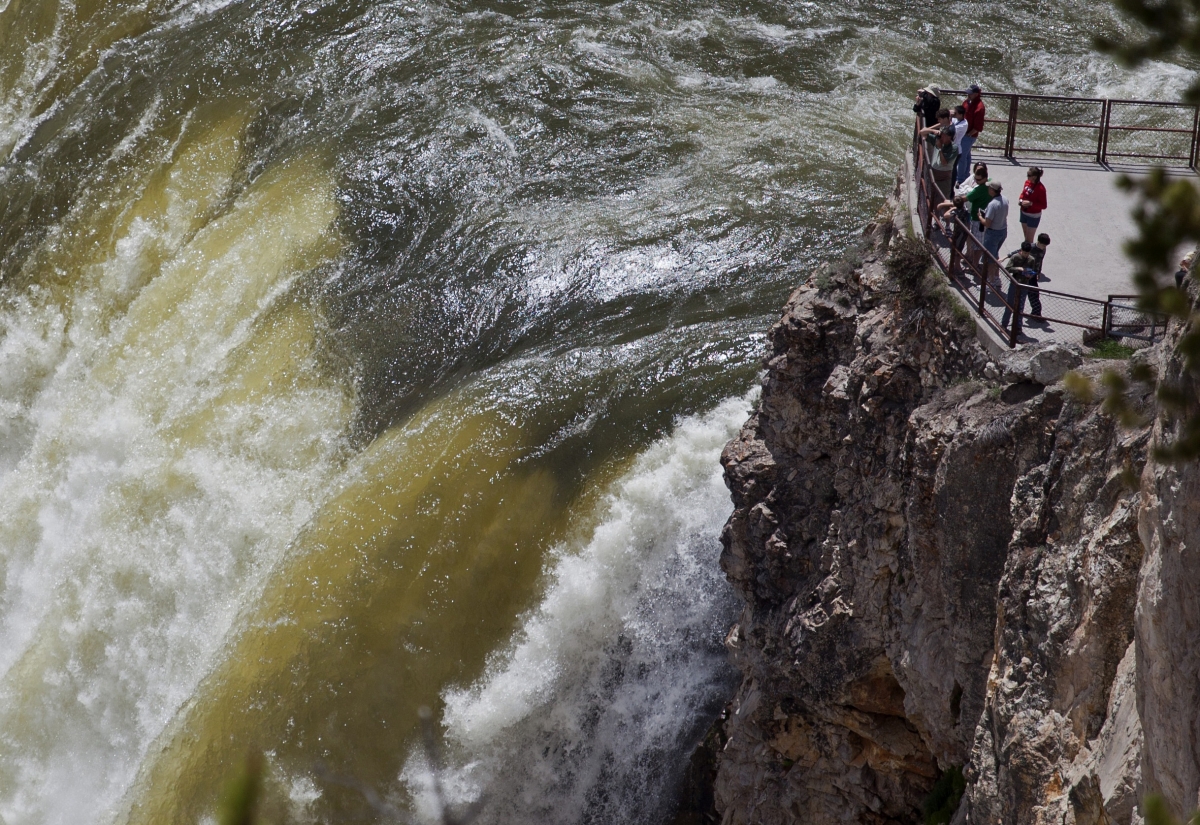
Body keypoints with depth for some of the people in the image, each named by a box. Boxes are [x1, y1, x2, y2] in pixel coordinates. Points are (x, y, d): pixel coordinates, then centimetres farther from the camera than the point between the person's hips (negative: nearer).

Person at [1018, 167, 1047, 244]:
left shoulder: (1040, 189, -24)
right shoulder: (1027, 182, -4)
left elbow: (1043, 206, -19)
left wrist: (1030, 203, -29)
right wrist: (1020, 200, -7)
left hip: (1033, 216, -7)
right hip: (1024, 213, 7)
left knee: (1029, 239, 2)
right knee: (1026, 236, 22)